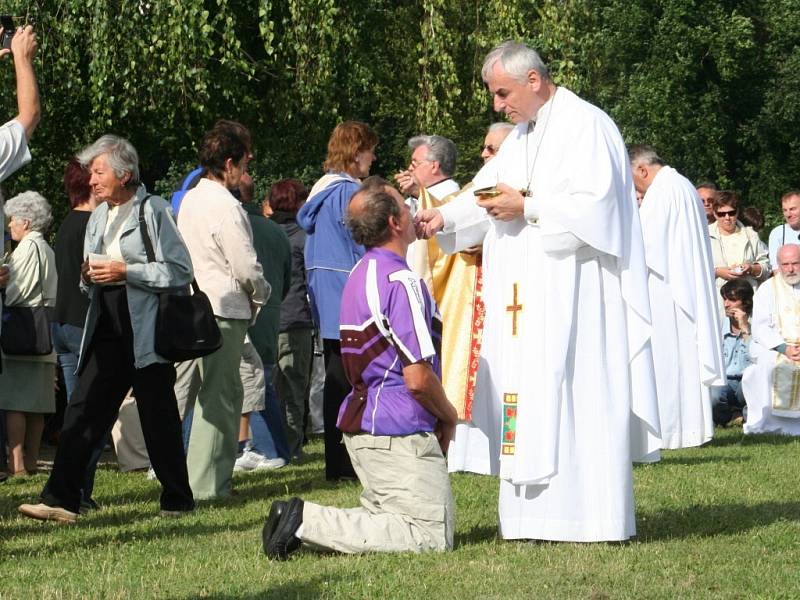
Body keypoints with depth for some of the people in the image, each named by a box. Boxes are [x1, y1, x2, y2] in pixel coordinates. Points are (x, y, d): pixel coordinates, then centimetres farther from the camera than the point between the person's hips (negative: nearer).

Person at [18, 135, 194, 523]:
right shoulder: (98, 217, 16)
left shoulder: (153, 211, -6)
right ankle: (61, 500, -6)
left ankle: (177, 499, 16)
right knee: (81, 413, -3)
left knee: (158, 418, 3)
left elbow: (180, 271, -12)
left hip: (146, 331, -6)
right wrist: (88, 277, 1)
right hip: (107, 330, 6)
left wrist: (125, 272, -16)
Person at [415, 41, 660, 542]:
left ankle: (590, 515, -5)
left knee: (575, 396, -9)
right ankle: (538, 513, 8)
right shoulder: (521, 137, 19)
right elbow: (486, 192, 14)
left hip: (573, 296, -9)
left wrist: (527, 208, -17)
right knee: (527, 398, 5)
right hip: (527, 299, 9)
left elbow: (594, 203, -18)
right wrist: (444, 218, -3)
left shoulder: (586, 126, -8)